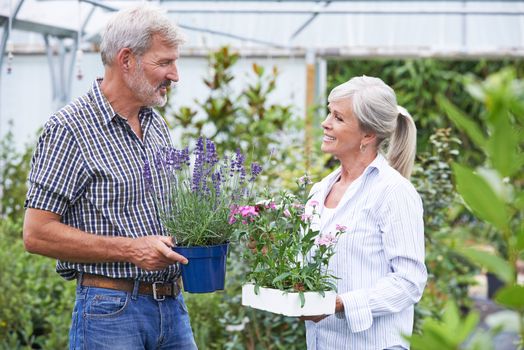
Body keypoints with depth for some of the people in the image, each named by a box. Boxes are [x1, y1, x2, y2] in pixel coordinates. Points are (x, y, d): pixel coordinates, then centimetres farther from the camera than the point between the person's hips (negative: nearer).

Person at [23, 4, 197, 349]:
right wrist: (130, 250, -19)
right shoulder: (70, 129, -10)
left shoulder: (157, 127, 13)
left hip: (173, 307, 7)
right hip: (111, 312, -7)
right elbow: (37, 234, -14)